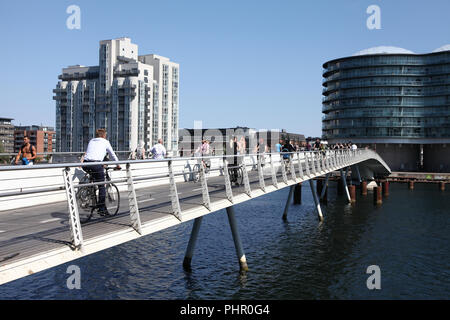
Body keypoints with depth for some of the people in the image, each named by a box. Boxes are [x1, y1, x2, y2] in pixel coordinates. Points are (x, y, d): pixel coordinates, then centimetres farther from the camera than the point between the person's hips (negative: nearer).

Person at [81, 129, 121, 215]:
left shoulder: (91, 141, 27)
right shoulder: (105, 142, 14)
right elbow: (112, 154, 21)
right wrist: (118, 165, 34)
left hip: (85, 164, 5)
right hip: (96, 164, -5)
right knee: (101, 186, 4)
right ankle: (102, 209, 4)